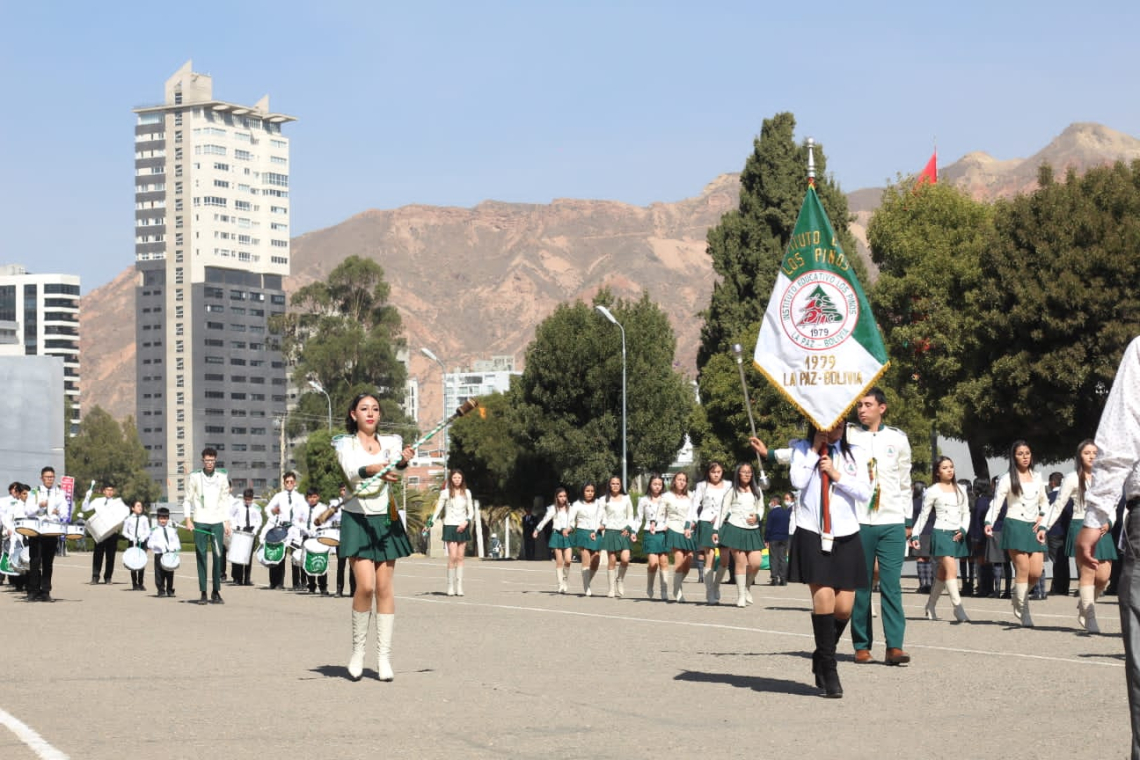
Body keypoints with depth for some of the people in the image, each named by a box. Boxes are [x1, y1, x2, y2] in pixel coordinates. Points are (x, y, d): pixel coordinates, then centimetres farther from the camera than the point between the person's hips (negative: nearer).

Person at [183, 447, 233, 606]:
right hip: (200, 522, -1)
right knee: (201, 556, -1)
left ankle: (216, 592, 4)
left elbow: (225, 501, 11)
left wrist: (227, 522, 6)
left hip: (217, 522, 1)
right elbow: (187, 500, 6)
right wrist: (188, 520, -4)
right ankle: (203, 593, 2)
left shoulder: (222, 477, 7)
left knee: (218, 556, -2)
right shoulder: (194, 477, 2)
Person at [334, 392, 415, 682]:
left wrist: (402, 460, -40)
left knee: (385, 587, 0)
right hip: (356, 519, -3)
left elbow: (396, 460, -16)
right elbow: (352, 470, -21)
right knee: (365, 585, -13)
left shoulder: (389, 442, 7)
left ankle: (384, 656, 4)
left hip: (385, 519, 3)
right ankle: (358, 649, 5)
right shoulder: (345, 443, 0)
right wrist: (375, 469, -41)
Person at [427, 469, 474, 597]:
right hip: (450, 525, -3)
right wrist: (431, 523, -10)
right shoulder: (446, 492, 1)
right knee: (453, 556, -12)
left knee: (460, 557, 2)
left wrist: (466, 522, -7)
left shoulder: (467, 493, 8)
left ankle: (459, 586, 3)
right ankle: (450, 586, -6)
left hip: (463, 527, 3)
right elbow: (438, 509, 1)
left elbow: (471, 511, 10)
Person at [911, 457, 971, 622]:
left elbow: (966, 513, 15)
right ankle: (958, 608, -21)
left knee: (942, 573, 9)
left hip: (957, 535, 5)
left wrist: (963, 530, -2)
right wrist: (915, 535, -2)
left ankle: (930, 607, 20)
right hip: (941, 533, -5)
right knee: (951, 569, -17)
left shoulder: (960, 490, 13)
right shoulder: (933, 491, 0)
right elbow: (923, 515, 3)